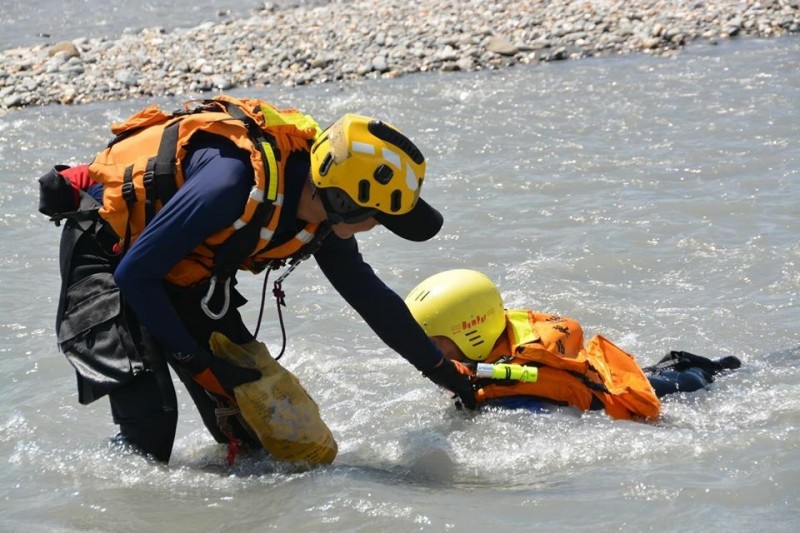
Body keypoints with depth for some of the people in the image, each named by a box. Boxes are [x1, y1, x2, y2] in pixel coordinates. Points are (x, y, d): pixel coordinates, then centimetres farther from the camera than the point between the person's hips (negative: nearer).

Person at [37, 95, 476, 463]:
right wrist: (195, 360, -22)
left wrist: (443, 371, 11)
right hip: (106, 247, -7)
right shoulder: (236, 184, -39)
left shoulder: (321, 209, -13)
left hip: (184, 269, 7)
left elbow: (370, 295, 5)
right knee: (150, 422, -21)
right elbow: (134, 274, -29)